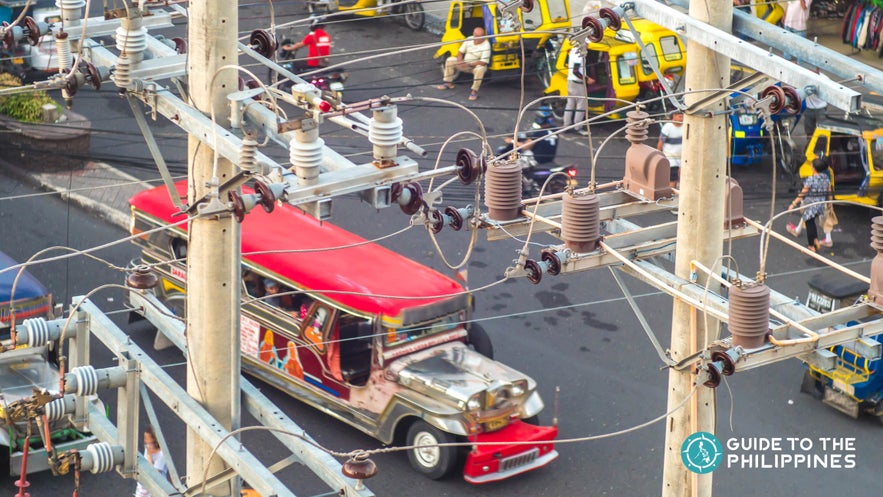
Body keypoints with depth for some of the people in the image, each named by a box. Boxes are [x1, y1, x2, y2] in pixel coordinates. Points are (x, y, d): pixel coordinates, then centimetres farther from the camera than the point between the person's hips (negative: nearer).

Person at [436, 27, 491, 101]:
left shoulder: (486, 45, -20)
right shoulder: (469, 39, -2)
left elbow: (484, 62, -26)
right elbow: (460, 52, 6)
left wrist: (469, 64, -30)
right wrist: (460, 61, -16)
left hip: (477, 65, -6)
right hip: (465, 64, 6)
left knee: (480, 69, -40)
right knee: (450, 60, -4)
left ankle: (474, 91, -34)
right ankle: (448, 83, 3)